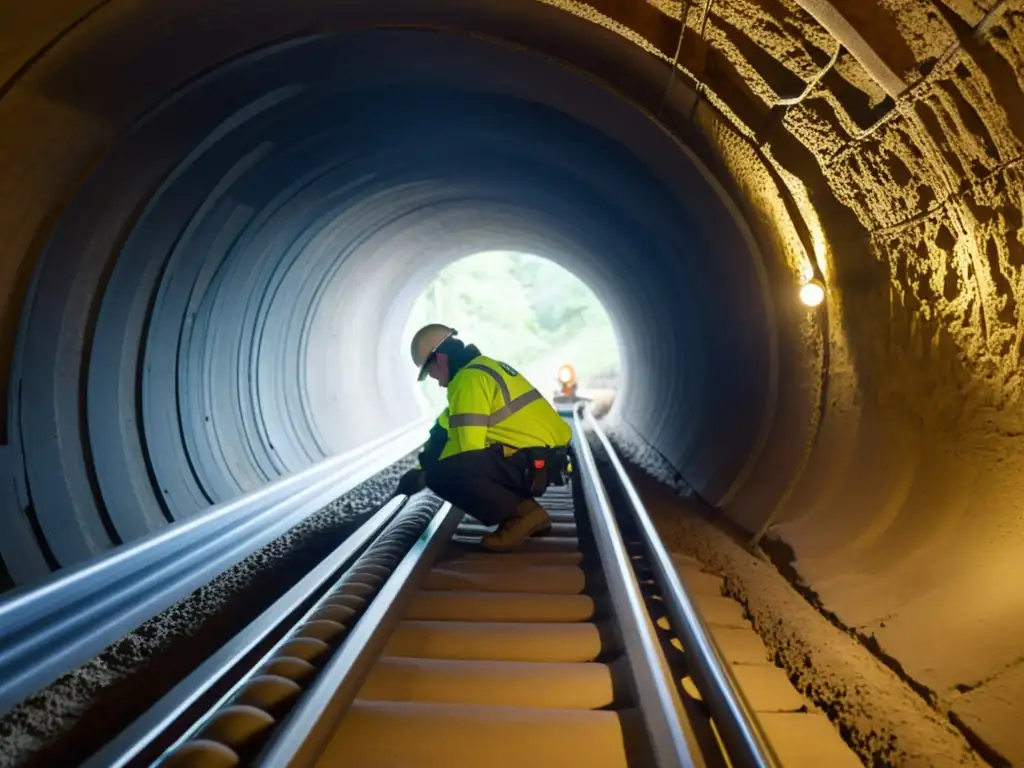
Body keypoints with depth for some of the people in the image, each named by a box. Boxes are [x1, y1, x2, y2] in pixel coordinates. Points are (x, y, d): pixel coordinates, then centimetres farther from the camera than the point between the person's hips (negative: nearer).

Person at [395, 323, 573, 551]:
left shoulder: (468, 379, -12)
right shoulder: (484, 367, 20)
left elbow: (467, 447, -19)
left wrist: (424, 474, -2)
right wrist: (425, 467, 26)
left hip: (532, 462, -10)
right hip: (548, 455, 10)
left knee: (440, 475, -16)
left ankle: (522, 514, -8)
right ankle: (526, 511, 12)